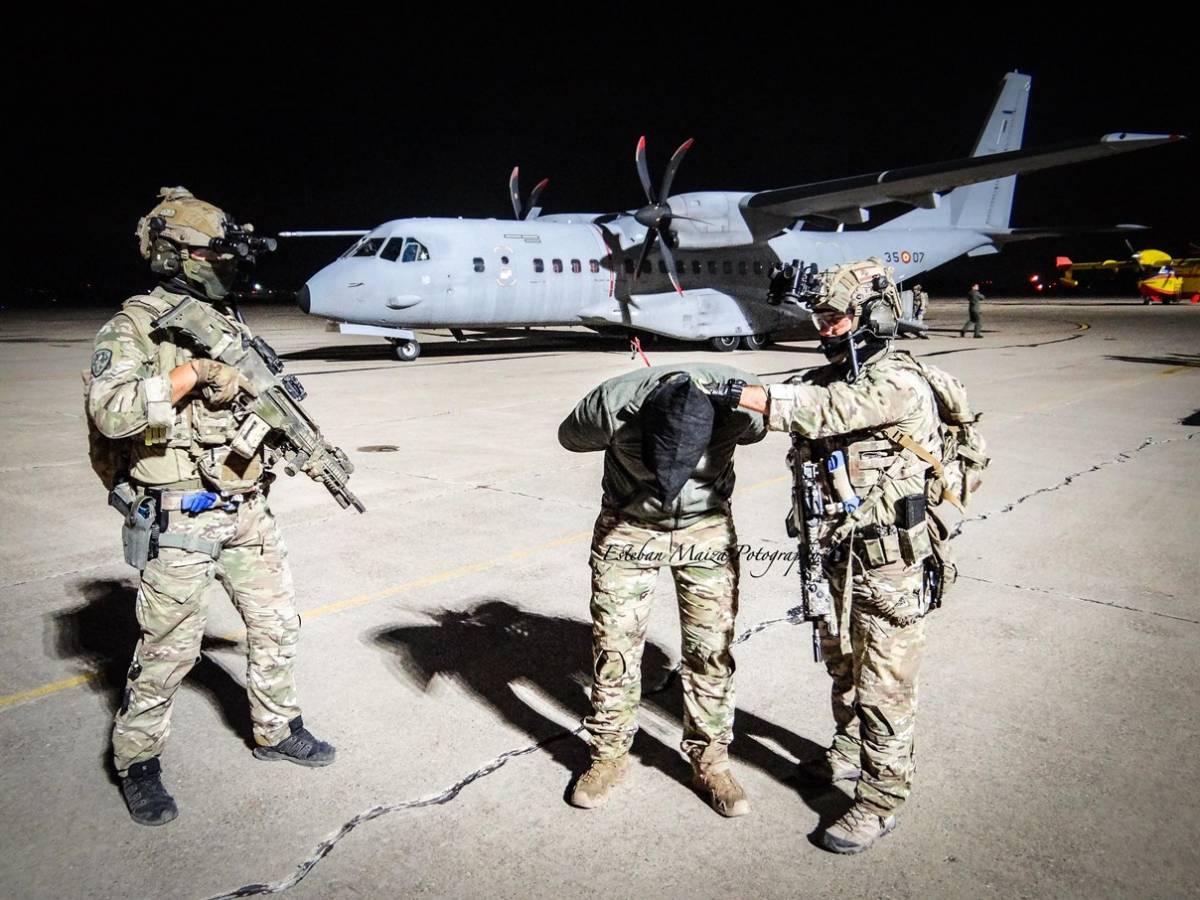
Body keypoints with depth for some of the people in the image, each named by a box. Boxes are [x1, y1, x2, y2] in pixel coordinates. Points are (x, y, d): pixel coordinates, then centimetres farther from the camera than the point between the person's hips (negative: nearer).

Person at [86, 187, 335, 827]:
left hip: (245, 509, 7)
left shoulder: (230, 323, 11)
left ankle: (276, 730, 33)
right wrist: (194, 372, -25)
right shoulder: (136, 327, -10)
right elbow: (110, 413, -24)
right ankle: (137, 761, 25)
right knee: (168, 647, 3)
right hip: (177, 519, -7)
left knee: (278, 623, 13)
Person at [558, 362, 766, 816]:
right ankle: (609, 755, 22)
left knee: (711, 650, 1)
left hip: (706, 528, 1)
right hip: (627, 527, 0)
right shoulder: (611, 405, -32)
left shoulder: (743, 402, -30)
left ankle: (710, 761, 20)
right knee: (614, 647, 3)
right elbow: (569, 437, -7)